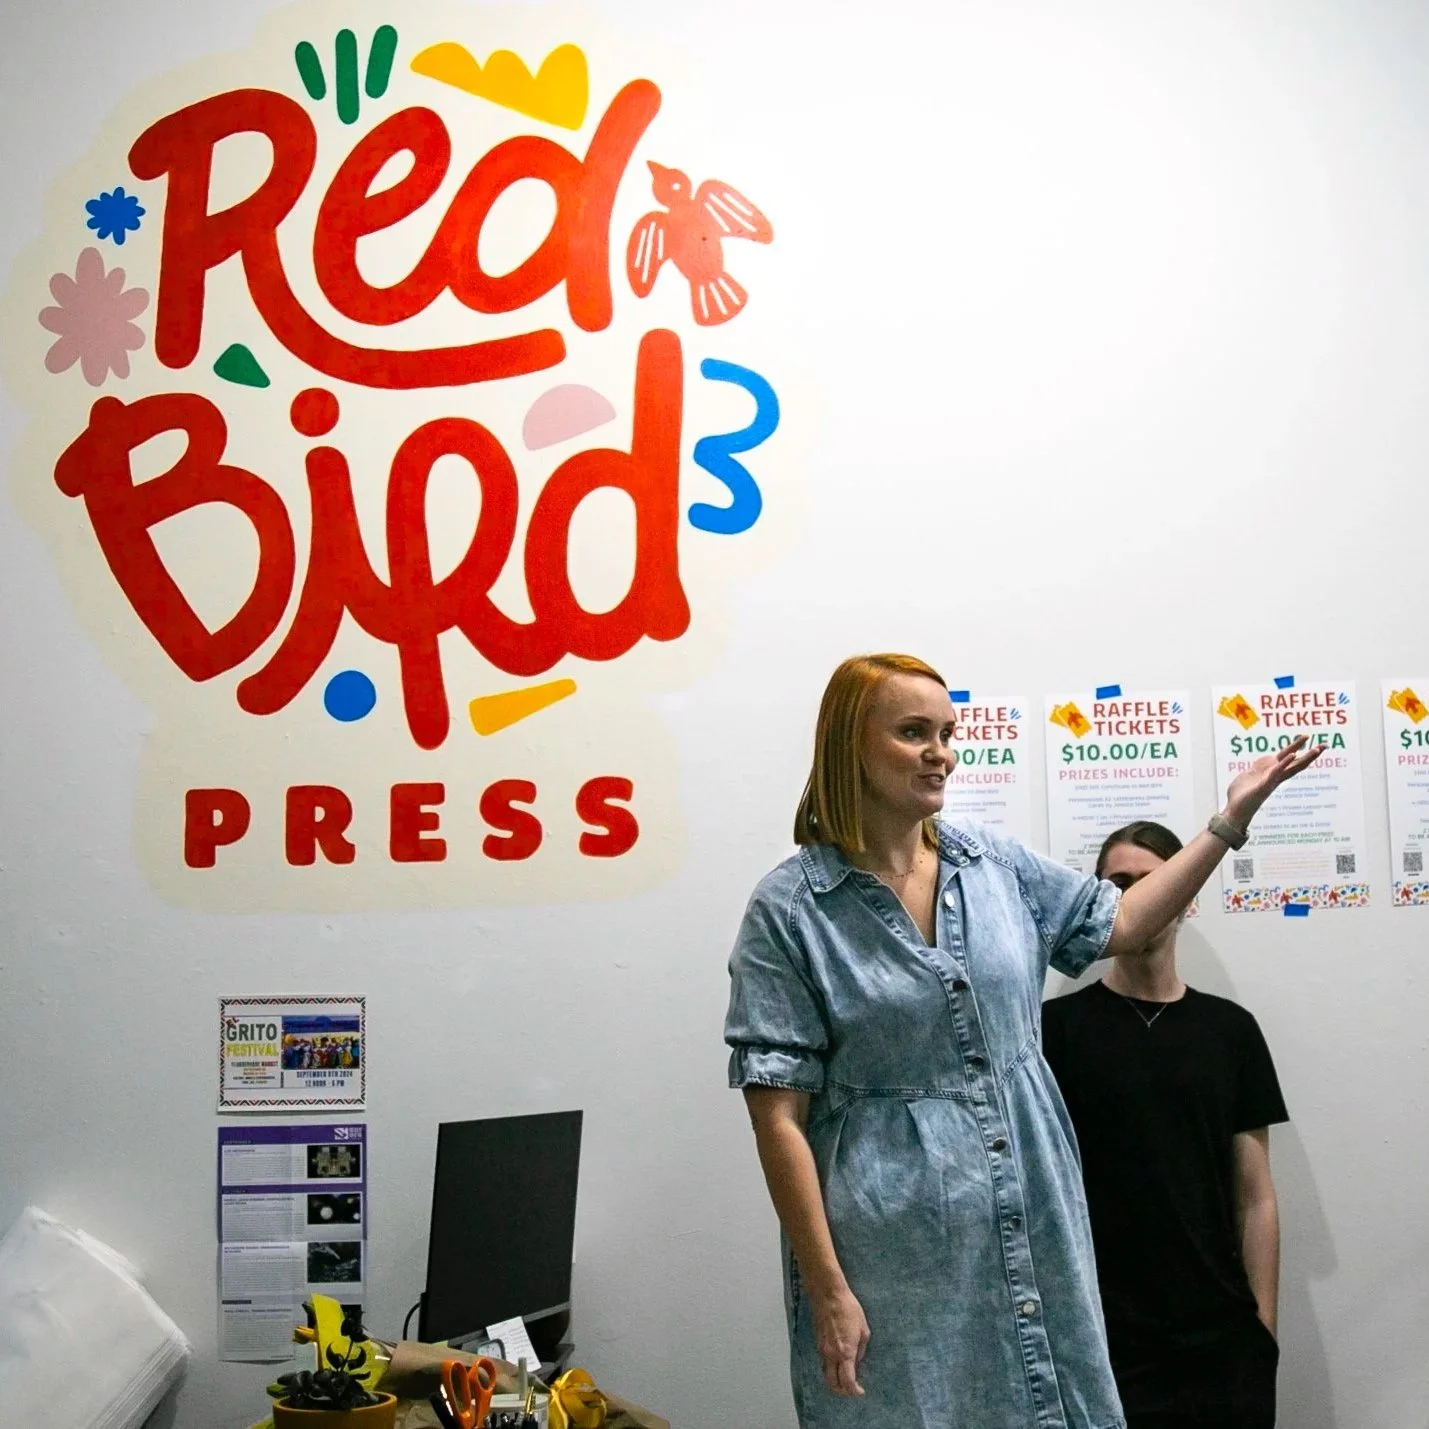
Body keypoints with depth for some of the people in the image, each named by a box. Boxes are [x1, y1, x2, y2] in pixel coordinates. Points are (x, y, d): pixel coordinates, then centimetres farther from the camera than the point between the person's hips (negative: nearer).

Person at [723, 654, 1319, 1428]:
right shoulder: (789, 908, -11)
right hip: (899, 1252, -5)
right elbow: (779, 1117, -11)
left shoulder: (995, 863, 4)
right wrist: (828, 1291, -13)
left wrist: (1229, 819, 13)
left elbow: (1121, 924, 19)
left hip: (1039, 1225, 5)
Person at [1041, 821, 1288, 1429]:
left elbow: (1255, 1198, 7)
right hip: (1104, 1343, -2)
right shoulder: (1059, 1026, -1)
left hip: (1223, 1341, 2)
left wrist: (1263, 1325, 2)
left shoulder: (1230, 1029, 6)